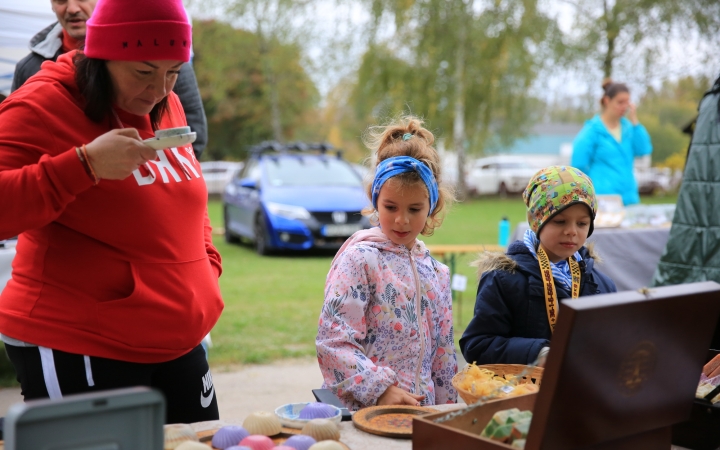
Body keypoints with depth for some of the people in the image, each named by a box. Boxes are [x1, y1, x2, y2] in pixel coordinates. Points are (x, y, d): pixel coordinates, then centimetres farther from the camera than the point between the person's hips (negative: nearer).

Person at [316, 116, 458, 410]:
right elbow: (333, 341, -12)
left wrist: (447, 410, 16)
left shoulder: (435, 272, 13)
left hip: (420, 411, 4)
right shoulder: (361, 258, -5)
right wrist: (381, 389, -16)